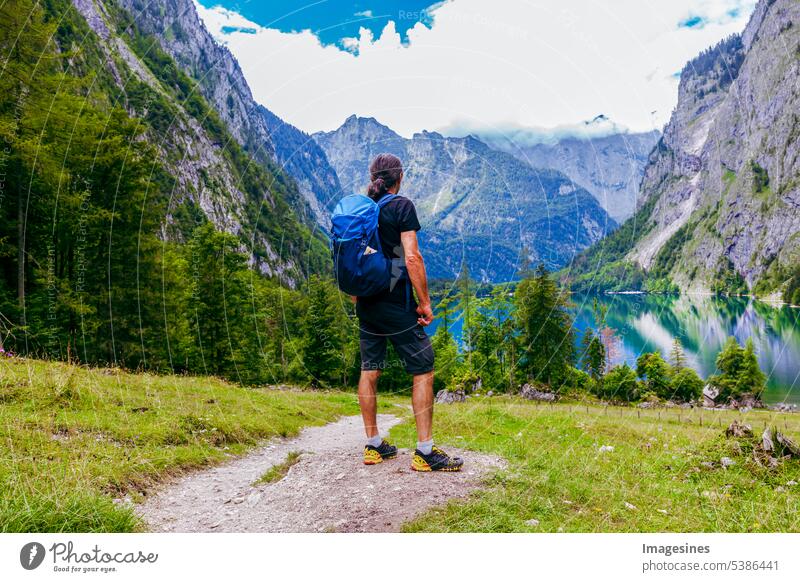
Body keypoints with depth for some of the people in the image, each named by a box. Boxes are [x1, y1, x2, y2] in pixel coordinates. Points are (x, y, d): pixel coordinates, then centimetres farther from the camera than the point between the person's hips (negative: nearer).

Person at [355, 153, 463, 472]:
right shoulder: (401, 206, -10)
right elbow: (412, 258, -18)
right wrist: (425, 302, -11)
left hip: (367, 303, 7)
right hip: (396, 304, -7)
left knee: (369, 371, 12)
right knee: (423, 370, 1)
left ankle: (373, 446, 21)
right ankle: (425, 452, 1)